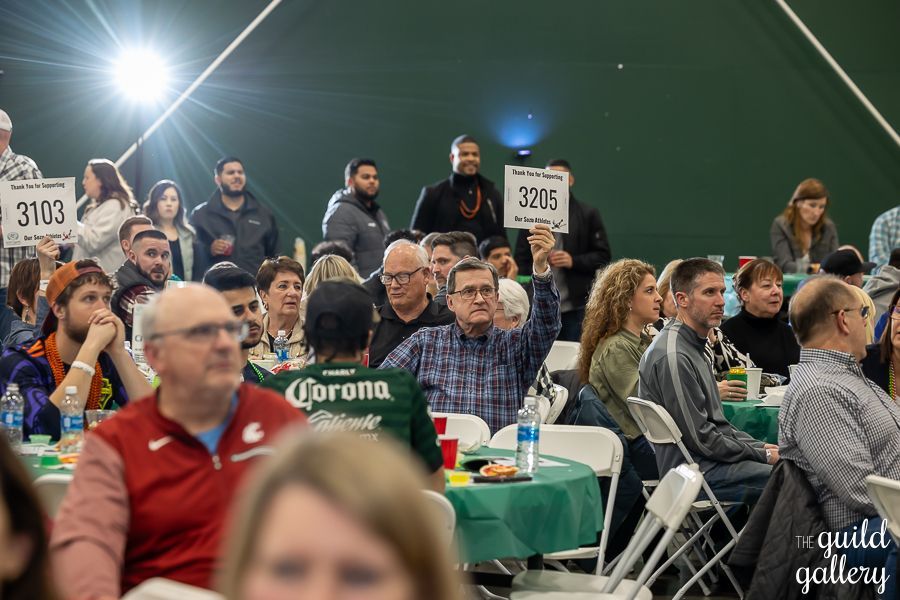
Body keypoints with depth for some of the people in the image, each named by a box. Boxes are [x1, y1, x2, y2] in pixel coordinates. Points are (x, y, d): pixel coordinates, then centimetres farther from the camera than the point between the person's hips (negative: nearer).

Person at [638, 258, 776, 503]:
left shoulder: (694, 346, 16)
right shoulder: (673, 356, -18)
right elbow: (701, 439, -18)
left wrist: (761, 447, 8)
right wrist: (763, 454, -9)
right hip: (694, 471, -10)